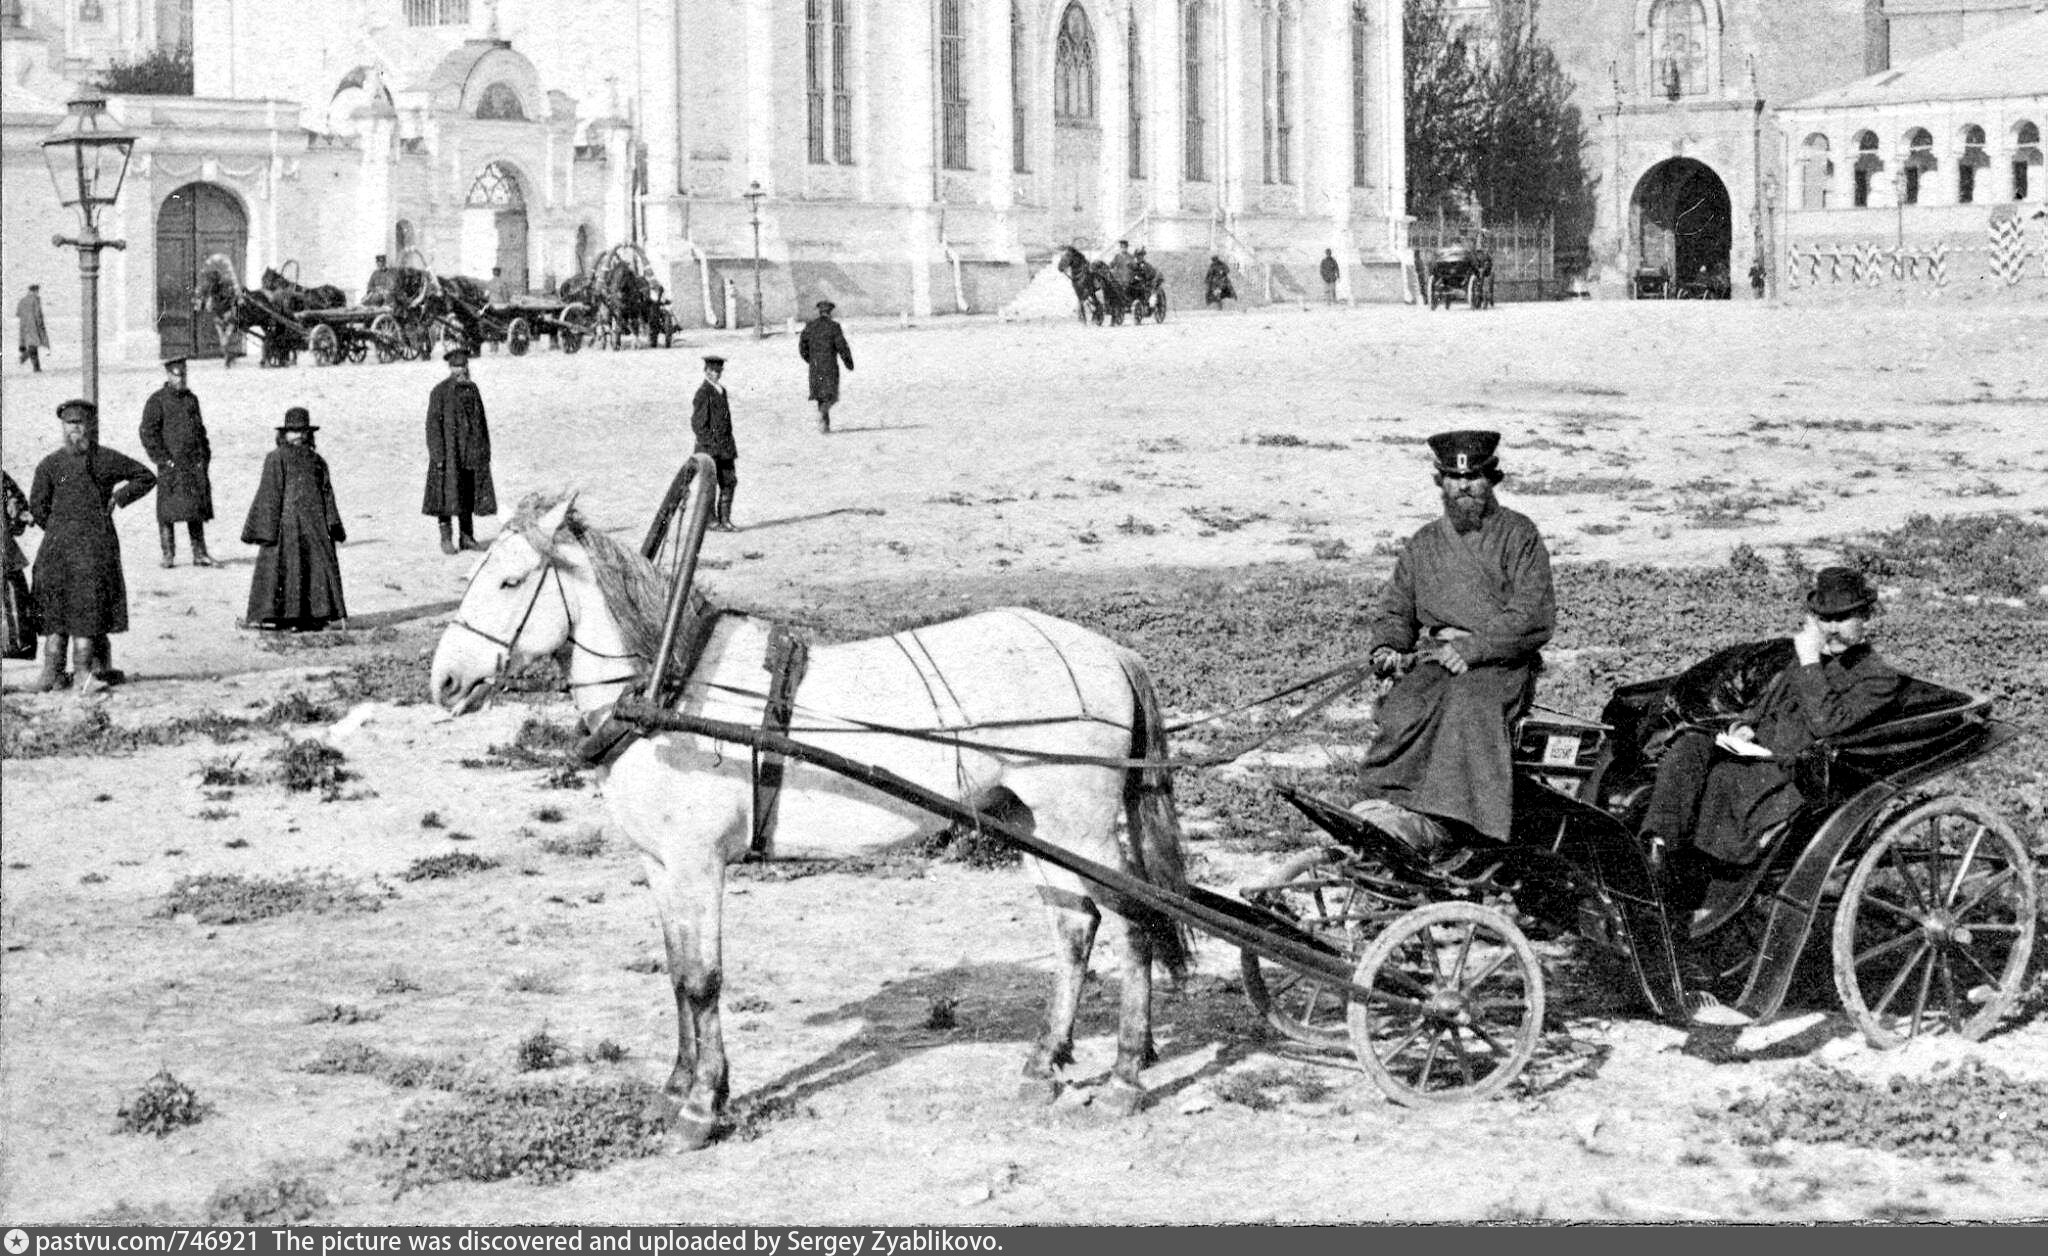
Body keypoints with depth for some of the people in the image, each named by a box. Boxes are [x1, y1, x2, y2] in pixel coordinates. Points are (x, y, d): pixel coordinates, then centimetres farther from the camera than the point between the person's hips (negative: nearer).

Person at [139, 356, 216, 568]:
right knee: (168, 510, -4)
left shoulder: (191, 399, 16)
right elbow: (148, 432, -6)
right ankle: (168, 555, 0)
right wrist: (162, 459, -13)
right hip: (170, 465, -5)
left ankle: (199, 553, 9)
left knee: (197, 510, 5)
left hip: (195, 463, 5)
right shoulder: (157, 401, -2)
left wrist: (205, 457, 13)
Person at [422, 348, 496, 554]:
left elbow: (481, 421, 15)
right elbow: (433, 423, -10)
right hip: (449, 452, -5)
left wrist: (486, 450, 10)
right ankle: (446, 539, 2)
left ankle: (466, 537, 16)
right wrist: (438, 455, -16)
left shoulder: (472, 390, 10)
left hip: (472, 452, 5)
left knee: (469, 495, 8)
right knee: (447, 494, -3)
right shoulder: (440, 392, -7)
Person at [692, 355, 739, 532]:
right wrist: (707, 445, -17)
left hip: (725, 446, 8)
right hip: (709, 446, -8)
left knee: (730, 481, 6)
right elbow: (697, 422, -13)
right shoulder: (703, 392, -10)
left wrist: (731, 447, 18)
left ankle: (725, 519, 11)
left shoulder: (721, 391, 15)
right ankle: (711, 520, 6)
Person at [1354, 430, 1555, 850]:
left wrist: (1471, 648, -15)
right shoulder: (1422, 545, 20)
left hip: (1500, 662, -4)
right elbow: (1395, 611, 24)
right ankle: (1389, 800, -41)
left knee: (1466, 704, -36)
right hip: (1434, 659, 4)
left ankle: (1430, 819, -48)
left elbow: (1534, 618, -4)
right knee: (1403, 706, -29)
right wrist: (1385, 647, 0)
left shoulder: (1518, 535, 6)